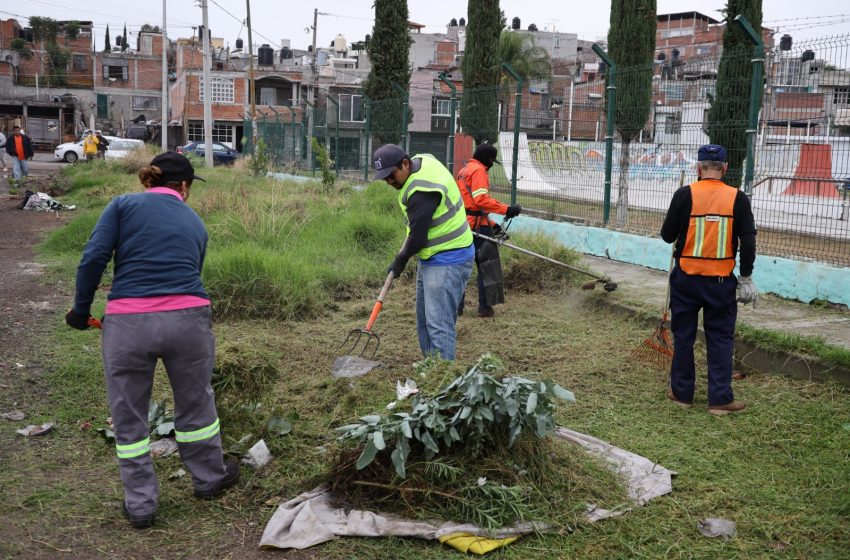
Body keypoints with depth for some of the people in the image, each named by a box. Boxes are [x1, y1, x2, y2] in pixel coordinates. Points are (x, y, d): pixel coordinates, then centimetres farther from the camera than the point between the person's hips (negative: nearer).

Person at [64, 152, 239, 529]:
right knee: (195, 404, 24)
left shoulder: (124, 205, 9)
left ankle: (140, 505, 27)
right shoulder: (195, 222, 19)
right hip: (187, 318, 2)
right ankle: (209, 479, 43)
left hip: (129, 322, -2)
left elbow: (93, 258, -3)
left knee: (129, 418, 17)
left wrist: (81, 310, 8)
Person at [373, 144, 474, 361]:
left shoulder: (422, 191, -28)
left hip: (448, 261, -11)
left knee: (439, 324, -13)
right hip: (430, 257, 11)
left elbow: (418, 238, -22)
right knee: (424, 319, 17)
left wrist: (400, 260, -4)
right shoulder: (423, 160, 4)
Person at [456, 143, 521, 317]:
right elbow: (481, 199, -22)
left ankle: (456, 306, 14)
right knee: (487, 266, 0)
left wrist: (491, 224, 22)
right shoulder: (478, 170, -8)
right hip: (477, 225, -9)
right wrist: (506, 209, -25)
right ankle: (485, 307, 2)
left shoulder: (463, 171, 22)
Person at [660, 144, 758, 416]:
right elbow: (748, 242, -5)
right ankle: (720, 399, 10)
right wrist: (746, 278, 4)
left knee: (683, 336, 11)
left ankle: (682, 393, 21)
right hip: (721, 281, 1)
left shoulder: (685, 195, -8)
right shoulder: (738, 199, -4)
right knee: (720, 339, 9)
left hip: (686, 278, 0)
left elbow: (667, 235, -2)